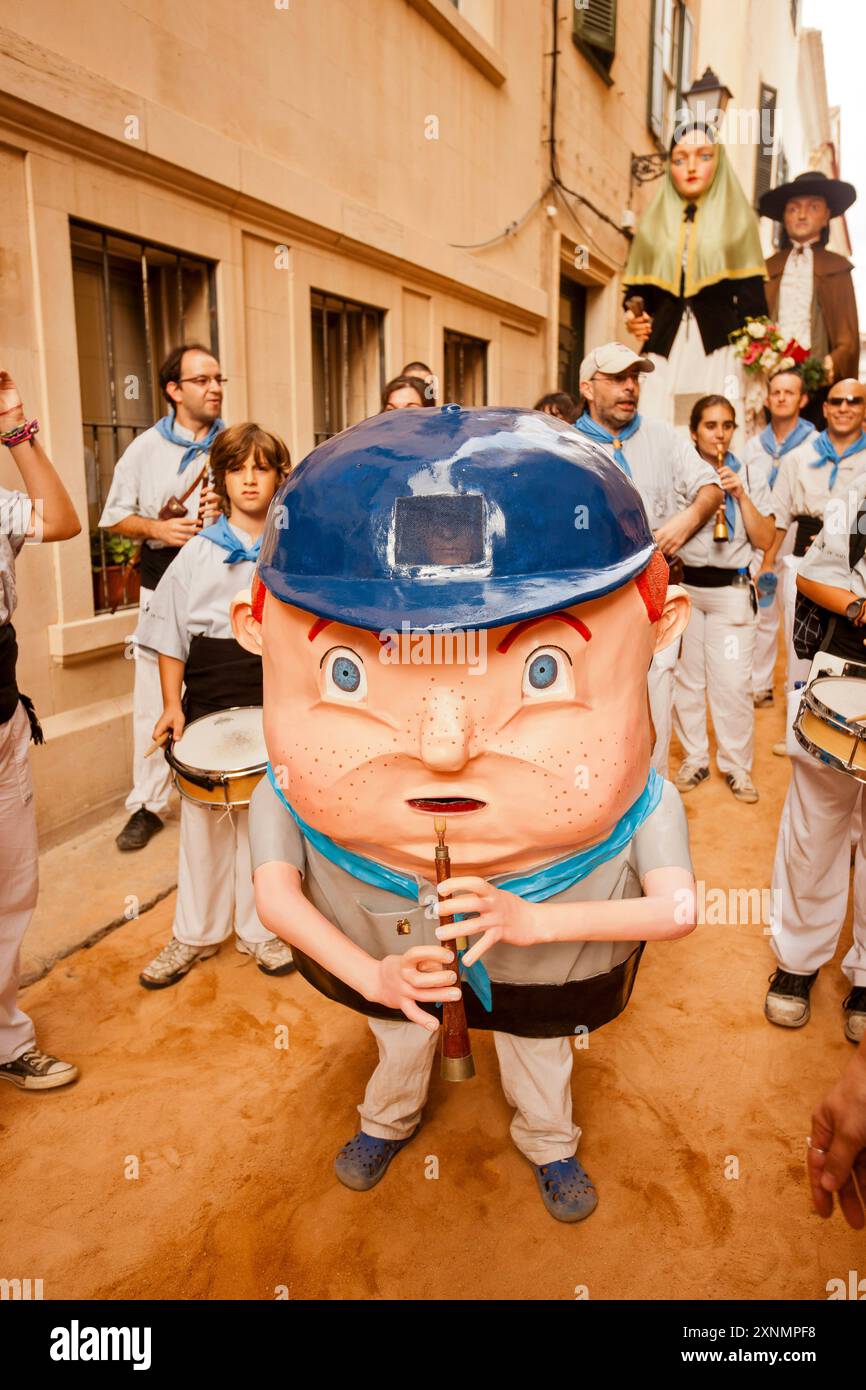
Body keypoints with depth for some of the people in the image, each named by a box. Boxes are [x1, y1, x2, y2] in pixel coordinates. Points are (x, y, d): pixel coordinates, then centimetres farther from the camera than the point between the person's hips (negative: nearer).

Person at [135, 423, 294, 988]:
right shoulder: (197, 554, 2)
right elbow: (171, 638, 4)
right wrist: (172, 705, -5)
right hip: (209, 707, 0)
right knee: (204, 824, 9)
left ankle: (259, 928, 28)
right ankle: (195, 934, 26)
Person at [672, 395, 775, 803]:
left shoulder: (750, 476, 4)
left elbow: (764, 540, -2)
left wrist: (740, 495, -11)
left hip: (730, 590, -1)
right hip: (683, 587, 1)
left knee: (733, 683, -4)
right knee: (686, 678, 7)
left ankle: (737, 765, 12)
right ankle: (694, 759, 22)